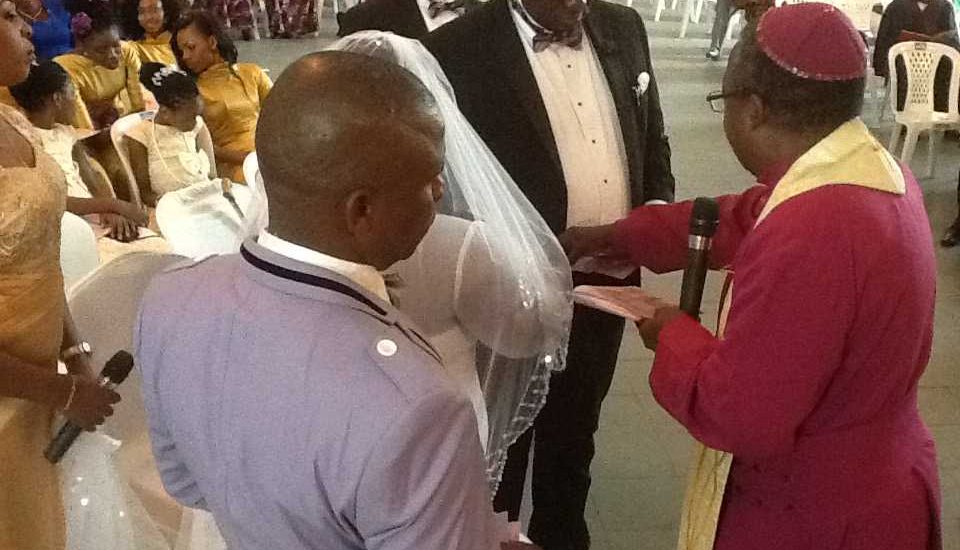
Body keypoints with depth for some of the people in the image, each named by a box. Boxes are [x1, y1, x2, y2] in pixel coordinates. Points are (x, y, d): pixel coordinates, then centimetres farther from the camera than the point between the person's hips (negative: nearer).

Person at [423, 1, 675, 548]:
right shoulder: (458, 50, -16)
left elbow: (654, 139, 13)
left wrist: (657, 211, -2)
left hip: (608, 285, 6)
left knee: (574, 435, 25)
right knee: (500, 442, 17)